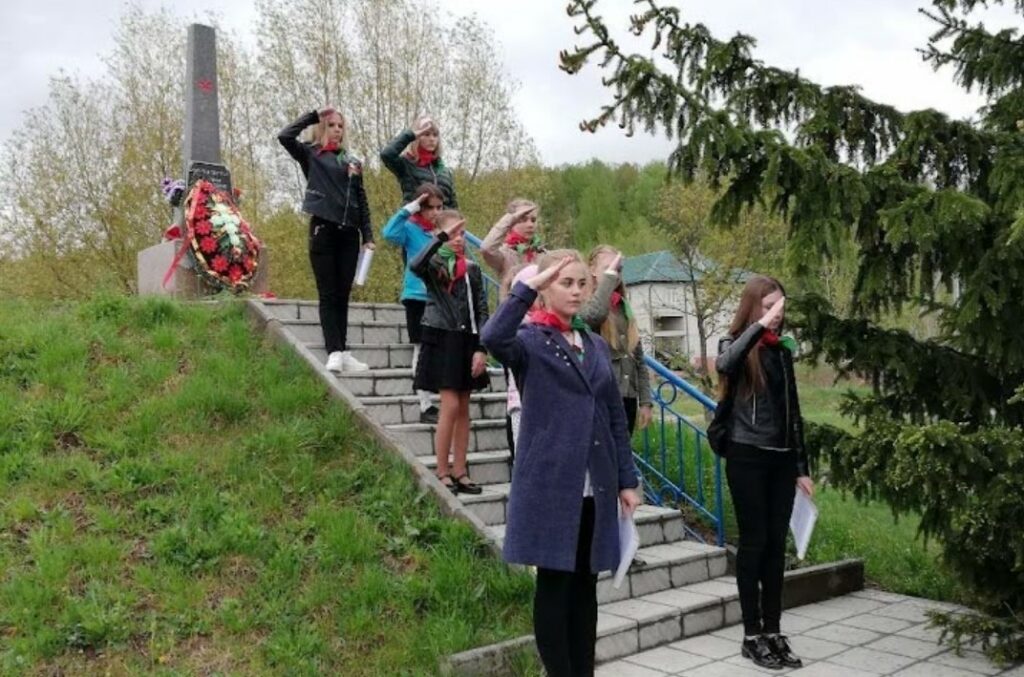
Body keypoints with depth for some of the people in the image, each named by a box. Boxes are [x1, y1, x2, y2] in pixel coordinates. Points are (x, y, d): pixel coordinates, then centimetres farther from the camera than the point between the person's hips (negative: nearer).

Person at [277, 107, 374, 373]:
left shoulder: (353, 162, 16)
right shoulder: (311, 155, 7)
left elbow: (362, 201, 14)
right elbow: (285, 136, -10)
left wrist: (368, 236, 6)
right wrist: (313, 116, 0)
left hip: (349, 233, 3)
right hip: (323, 230, -3)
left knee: (342, 296, 6)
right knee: (328, 295, -4)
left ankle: (343, 352, 9)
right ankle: (334, 352, -8)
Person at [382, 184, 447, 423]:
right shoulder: (411, 228, -4)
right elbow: (389, 233, -24)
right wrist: (409, 208, -21)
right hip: (418, 297, -4)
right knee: (422, 351, 3)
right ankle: (425, 407, 8)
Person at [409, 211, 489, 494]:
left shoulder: (472, 269, 9)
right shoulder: (432, 265, -1)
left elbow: (482, 311, 6)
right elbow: (415, 265, -27)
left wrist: (481, 349, -3)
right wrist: (441, 236, -27)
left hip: (467, 342, 4)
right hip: (442, 340, -4)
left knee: (463, 408, 6)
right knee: (451, 406, -9)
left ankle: (460, 471, 14)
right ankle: (442, 472, 2)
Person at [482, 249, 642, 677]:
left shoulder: (596, 345, 13)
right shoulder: (530, 341, -4)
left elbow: (616, 418, 14)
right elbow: (492, 339, -30)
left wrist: (627, 479, 9)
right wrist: (526, 287, -26)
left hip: (594, 488, 6)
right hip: (549, 486, -6)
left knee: (585, 586, 13)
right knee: (554, 586, 2)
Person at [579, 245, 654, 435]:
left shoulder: (624, 308, 16)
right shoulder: (584, 303, -4)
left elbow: (638, 358, 16)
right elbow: (593, 315, -30)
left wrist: (645, 401, 9)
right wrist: (609, 275, -18)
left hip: (627, 398, 7)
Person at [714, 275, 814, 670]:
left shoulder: (783, 350, 11)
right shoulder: (735, 345, -3)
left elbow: (793, 411, 15)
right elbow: (724, 365, -31)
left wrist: (802, 467, 14)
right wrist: (760, 325, -30)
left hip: (781, 458, 5)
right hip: (747, 457, -5)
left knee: (777, 543, 8)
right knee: (754, 541, 0)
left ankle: (773, 631, 17)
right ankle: (752, 635, 10)